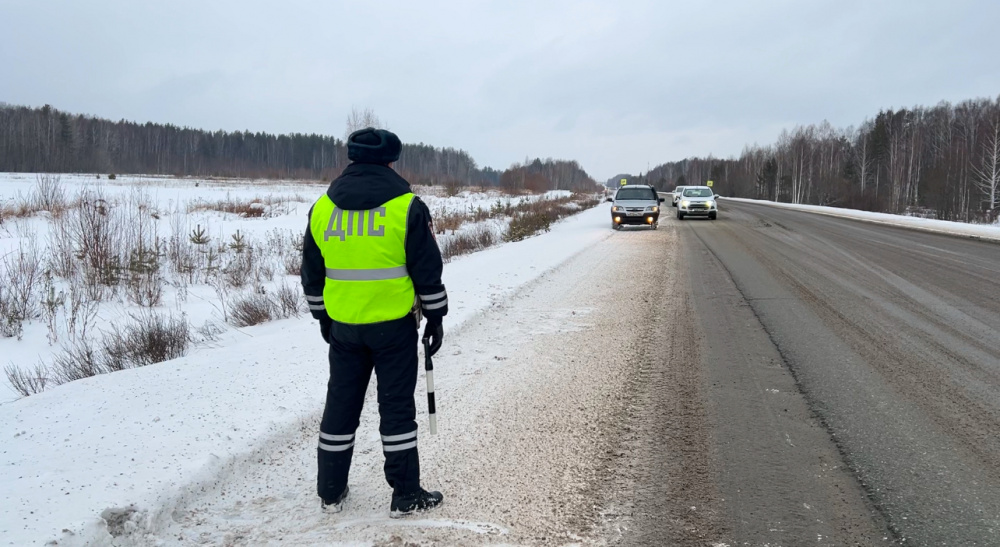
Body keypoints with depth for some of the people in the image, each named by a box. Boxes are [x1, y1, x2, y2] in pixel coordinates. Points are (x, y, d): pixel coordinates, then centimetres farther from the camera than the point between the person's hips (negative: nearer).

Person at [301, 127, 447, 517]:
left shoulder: (322, 208, 3)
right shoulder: (405, 206, -9)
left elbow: (312, 272, 10)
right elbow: (428, 269, -7)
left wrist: (323, 317, 21)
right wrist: (435, 316, 3)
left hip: (343, 326, 4)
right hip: (394, 325, -3)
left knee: (340, 404, 14)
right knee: (397, 405, 4)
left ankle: (331, 492, 23)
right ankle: (405, 495, 11)